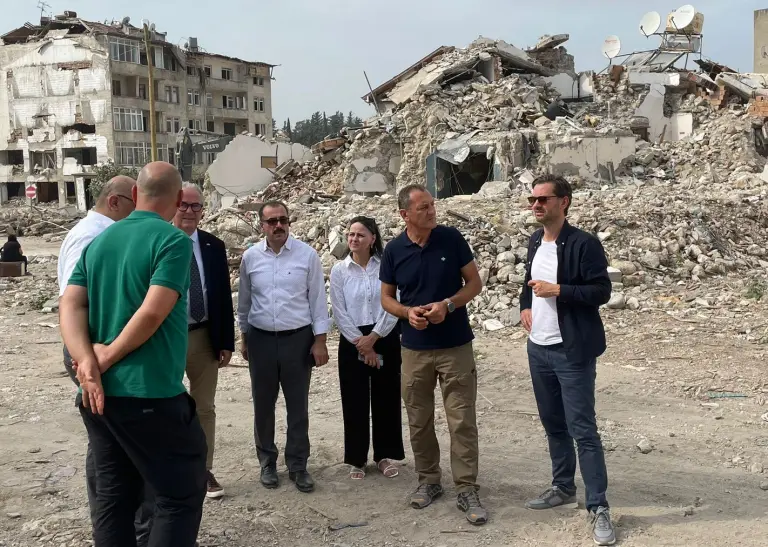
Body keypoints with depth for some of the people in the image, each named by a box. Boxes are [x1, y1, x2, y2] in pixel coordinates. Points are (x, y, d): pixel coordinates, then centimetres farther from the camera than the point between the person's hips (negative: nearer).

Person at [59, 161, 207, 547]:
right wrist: (108, 356, -8)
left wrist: (87, 363, -10)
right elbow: (152, 312, -19)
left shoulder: (99, 241, 11)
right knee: (181, 493, 4)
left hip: (100, 393, 7)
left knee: (113, 494, 16)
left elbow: (70, 304, 1)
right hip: (151, 394, -7)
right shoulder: (174, 240, -10)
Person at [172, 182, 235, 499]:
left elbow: (223, 297, 5)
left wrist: (226, 342, 1)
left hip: (205, 337, 3)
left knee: (204, 408, 12)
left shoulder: (214, 246, 3)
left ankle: (204, 471, 25)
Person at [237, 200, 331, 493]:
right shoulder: (250, 257, 1)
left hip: (298, 338, -2)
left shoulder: (307, 255, -5)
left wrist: (320, 340, -5)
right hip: (261, 338, 2)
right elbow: (244, 301, 10)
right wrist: (244, 337, 13)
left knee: (298, 405, 6)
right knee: (263, 404, 11)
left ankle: (298, 465, 19)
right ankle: (267, 462, 26)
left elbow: (317, 299, -2)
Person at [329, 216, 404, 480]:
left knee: (386, 397, 6)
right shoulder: (339, 270, -1)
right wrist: (360, 343, -9)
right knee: (355, 401, 5)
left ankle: (385, 455, 21)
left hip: (385, 339, 0)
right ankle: (356, 458, 17)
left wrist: (373, 337, -13)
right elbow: (339, 312, -4)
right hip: (352, 341, 0)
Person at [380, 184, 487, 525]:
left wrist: (448, 305, -17)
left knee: (462, 421, -1)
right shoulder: (394, 250, -2)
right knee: (419, 420, 10)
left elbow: (475, 283, 0)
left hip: (456, 346, -2)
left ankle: (466, 490, 9)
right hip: (414, 349, 2)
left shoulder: (451, 238, -6)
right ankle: (428, 480, 28)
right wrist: (407, 312, -14)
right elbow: (386, 298, 7)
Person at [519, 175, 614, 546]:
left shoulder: (583, 244, -13)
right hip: (538, 348, 7)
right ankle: (563, 488, 32)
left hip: (572, 352, -7)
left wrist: (557, 290, -21)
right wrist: (525, 305, 6)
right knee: (553, 423, 17)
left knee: (582, 429, -5)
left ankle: (598, 508, 4)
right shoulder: (535, 241, 10)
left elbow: (602, 291, -15)